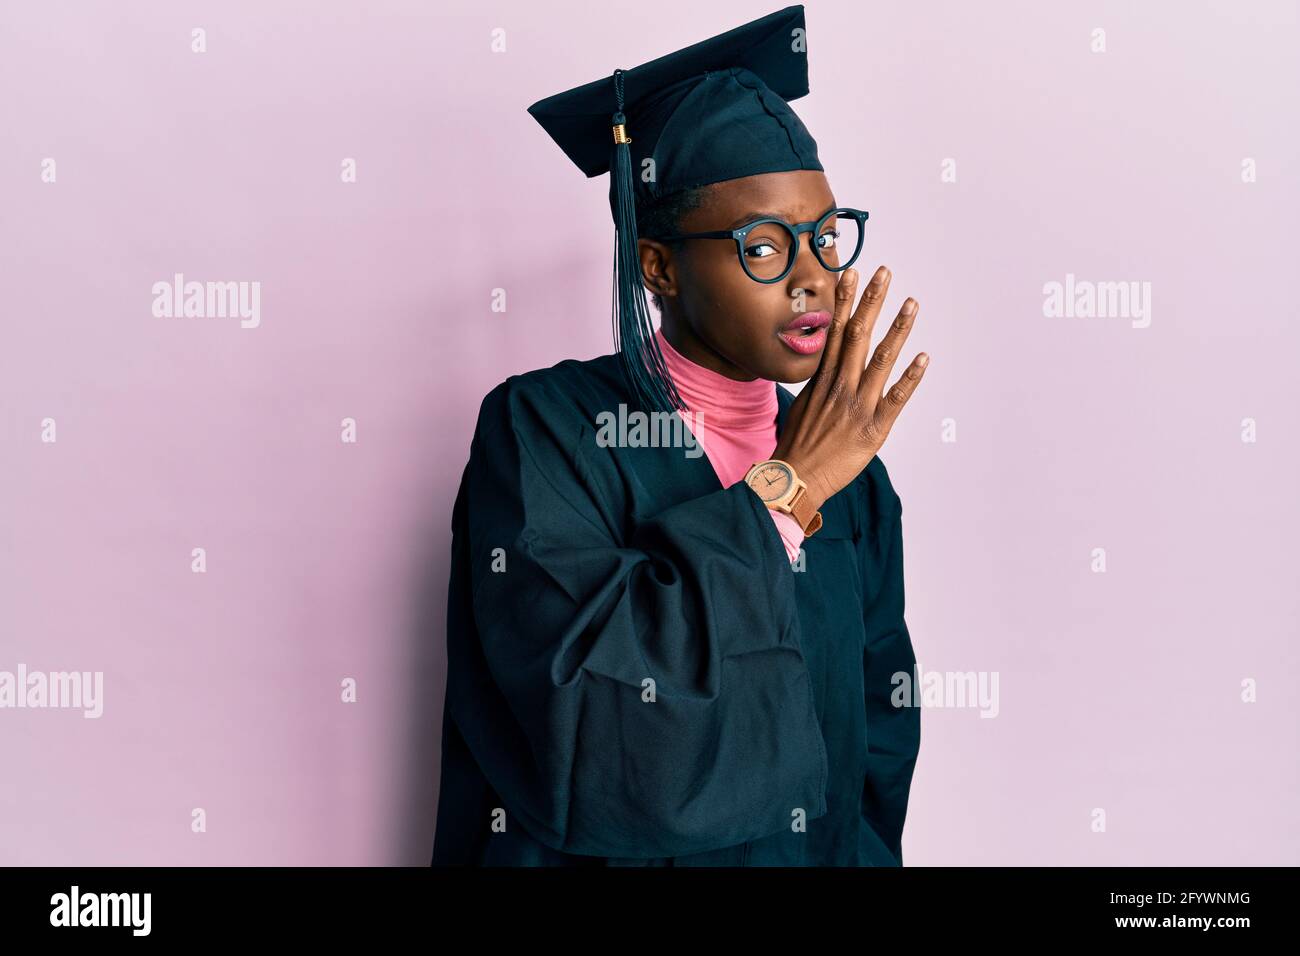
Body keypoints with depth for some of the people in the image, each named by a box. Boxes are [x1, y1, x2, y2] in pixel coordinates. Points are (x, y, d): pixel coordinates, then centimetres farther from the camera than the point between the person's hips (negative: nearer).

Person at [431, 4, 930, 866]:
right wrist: (783, 492, -22)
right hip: (605, 849, -3)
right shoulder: (545, 431, -15)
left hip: (823, 852, 4)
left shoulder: (845, 467, -3)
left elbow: (880, 741, 4)